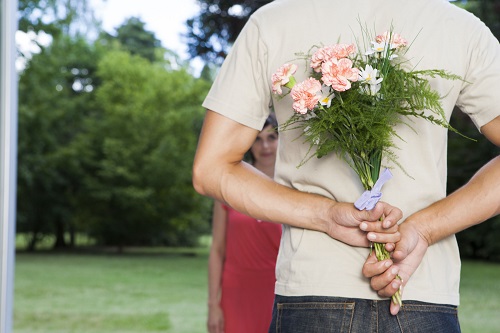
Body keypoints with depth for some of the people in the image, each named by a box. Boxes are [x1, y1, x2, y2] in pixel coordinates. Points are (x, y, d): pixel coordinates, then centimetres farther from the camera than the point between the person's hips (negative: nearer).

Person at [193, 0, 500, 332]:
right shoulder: (461, 27, 0)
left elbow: (209, 170, -2)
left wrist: (326, 214, -8)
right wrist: (422, 229, -8)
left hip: (311, 295, 0)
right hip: (428, 304, 0)